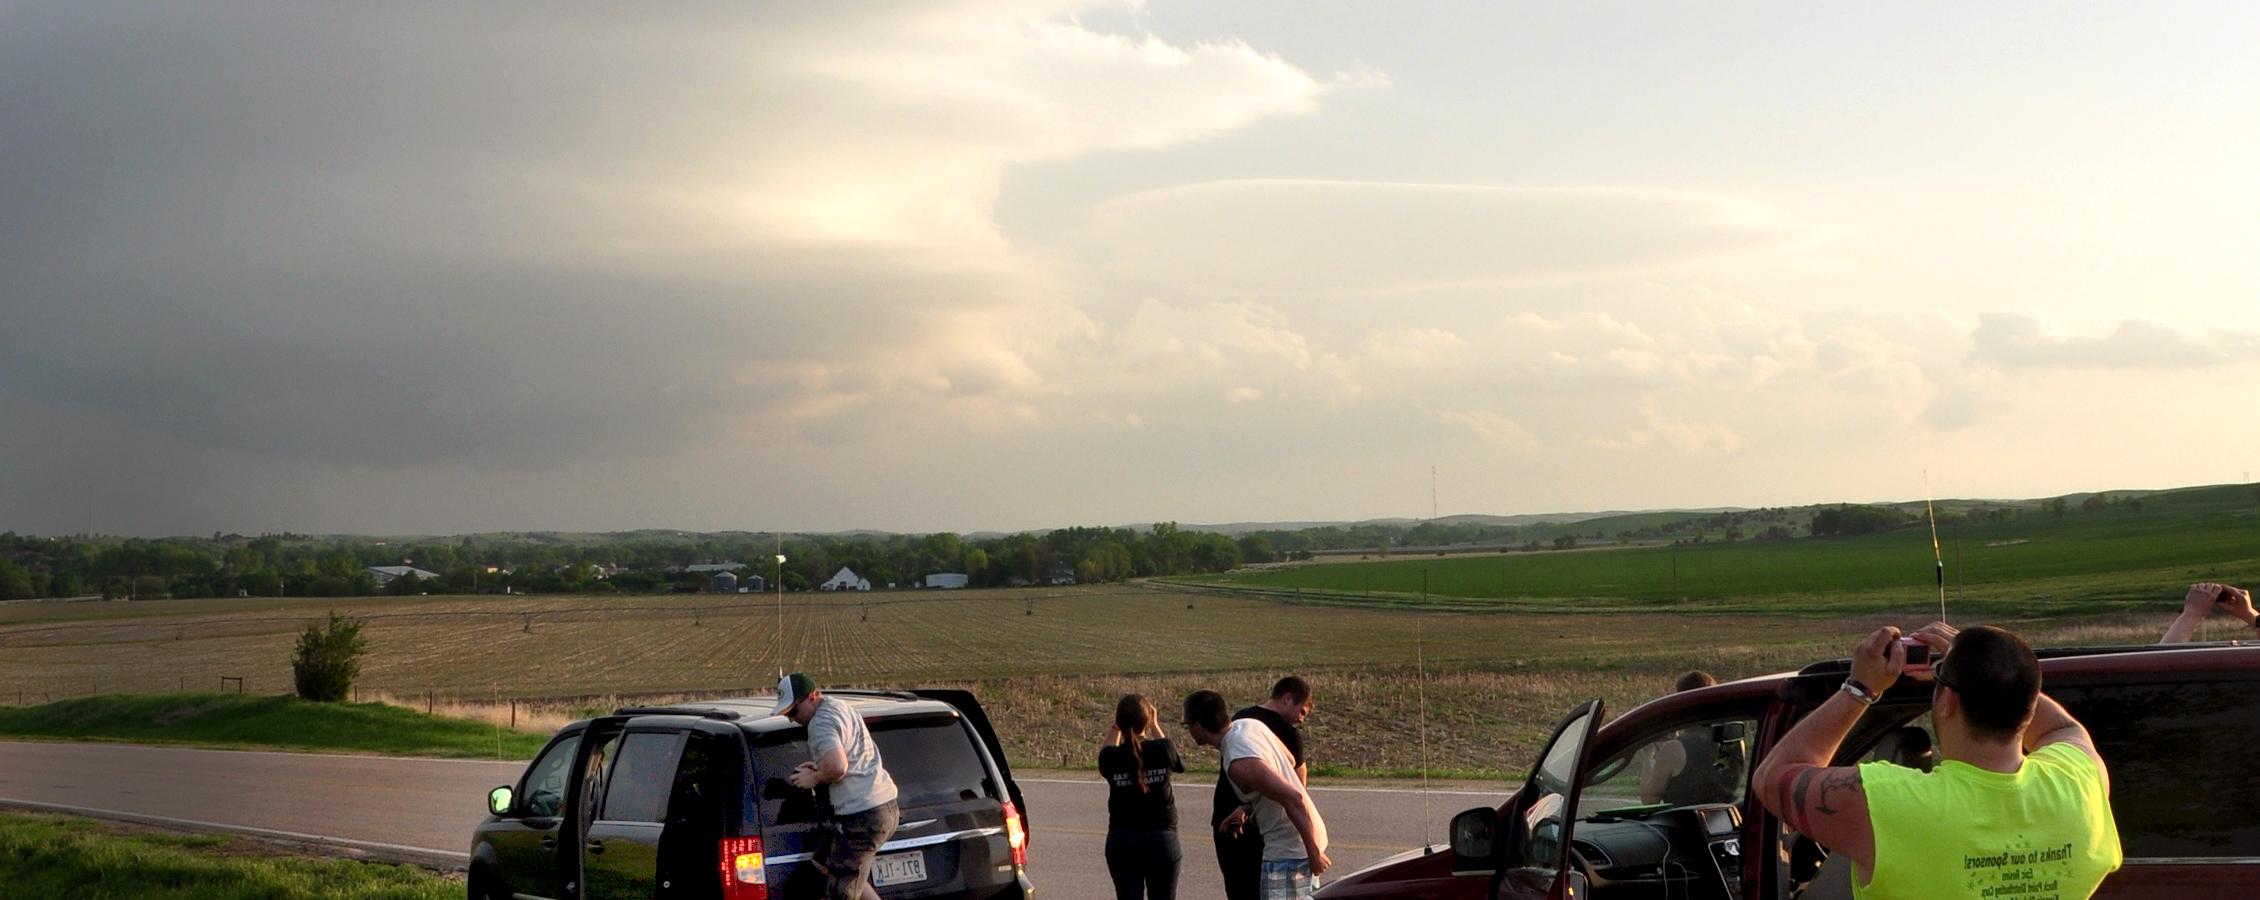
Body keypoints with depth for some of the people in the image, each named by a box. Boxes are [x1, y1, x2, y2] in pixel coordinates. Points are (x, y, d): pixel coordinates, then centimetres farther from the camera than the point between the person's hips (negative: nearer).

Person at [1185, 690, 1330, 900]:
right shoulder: (1250, 725, 3)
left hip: (1287, 850, -10)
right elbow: (1290, 761, 20)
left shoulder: (1240, 763, -25)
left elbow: (1294, 798, -31)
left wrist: (1314, 852, -24)